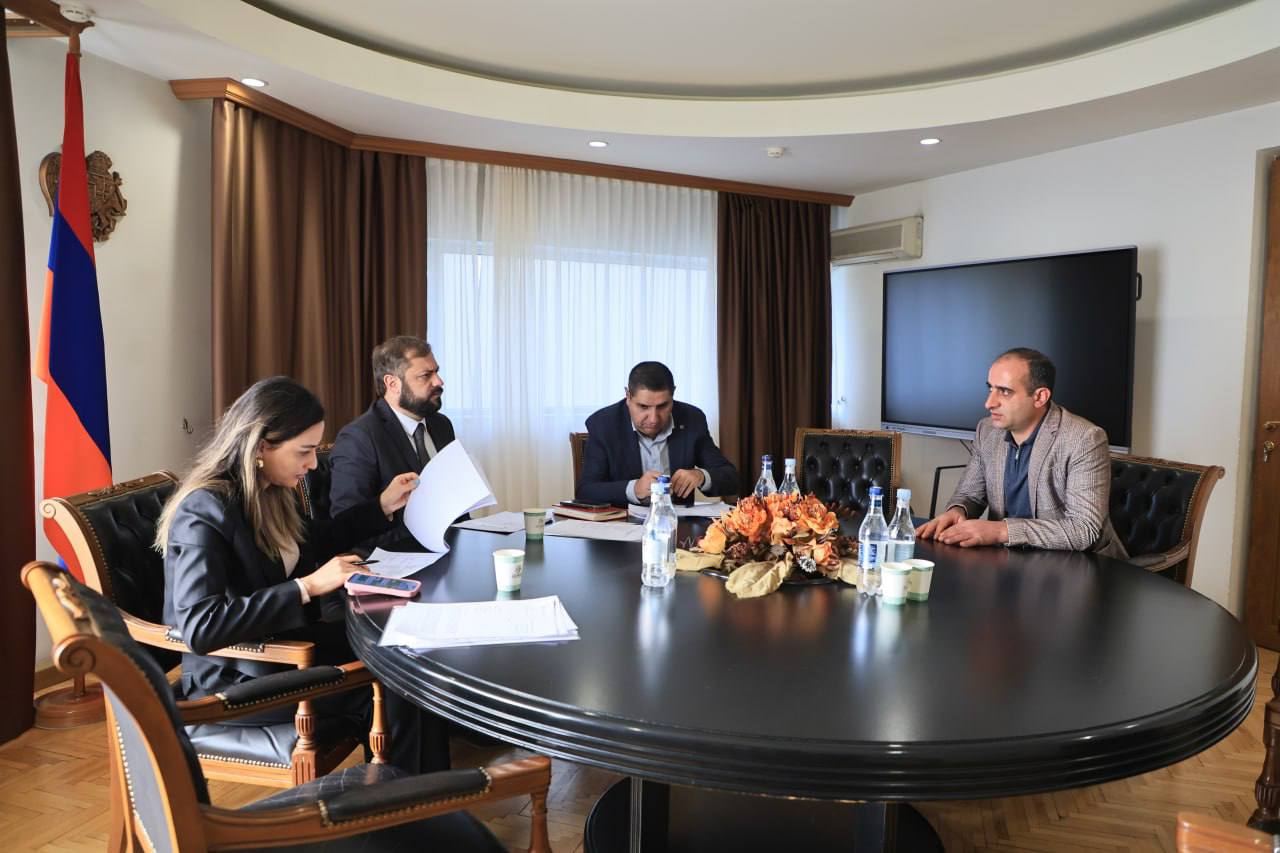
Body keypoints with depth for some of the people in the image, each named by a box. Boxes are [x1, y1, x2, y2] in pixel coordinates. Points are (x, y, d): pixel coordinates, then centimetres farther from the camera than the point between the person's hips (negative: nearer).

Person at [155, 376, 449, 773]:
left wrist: (382, 507, 15)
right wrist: (308, 586, -32)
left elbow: (311, 543, 23)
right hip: (232, 676, -8)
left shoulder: (272, 493, 1)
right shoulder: (204, 511, -23)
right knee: (388, 695, -16)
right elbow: (200, 626, -32)